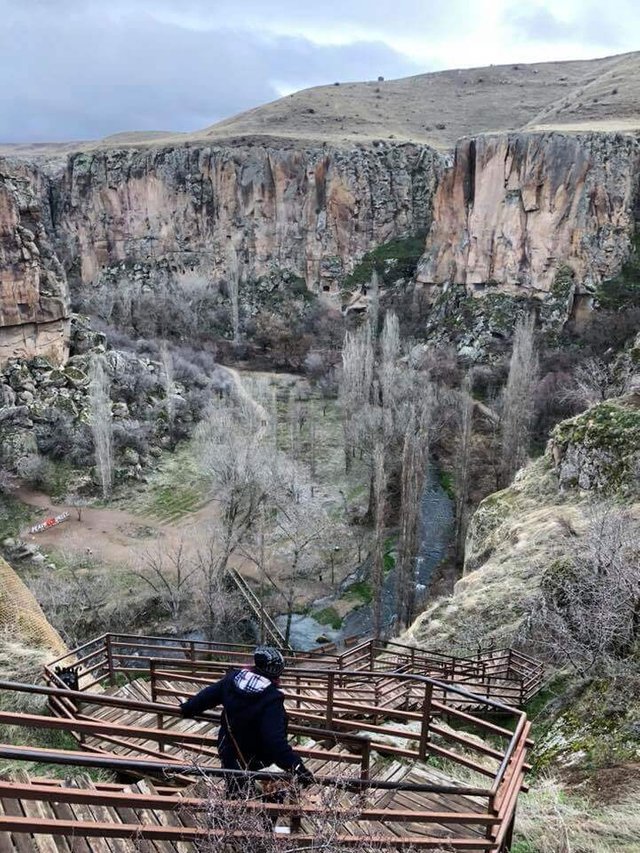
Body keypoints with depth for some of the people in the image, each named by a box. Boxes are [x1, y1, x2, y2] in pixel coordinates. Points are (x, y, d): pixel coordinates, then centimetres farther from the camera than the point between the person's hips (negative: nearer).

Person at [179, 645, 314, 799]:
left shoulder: (233, 678, -10)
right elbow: (275, 740, -33)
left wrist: (187, 708, 23)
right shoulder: (271, 699, -28)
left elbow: (208, 695, 5)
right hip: (250, 759, -6)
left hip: (226, 749, 6)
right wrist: (297, 767, -31)